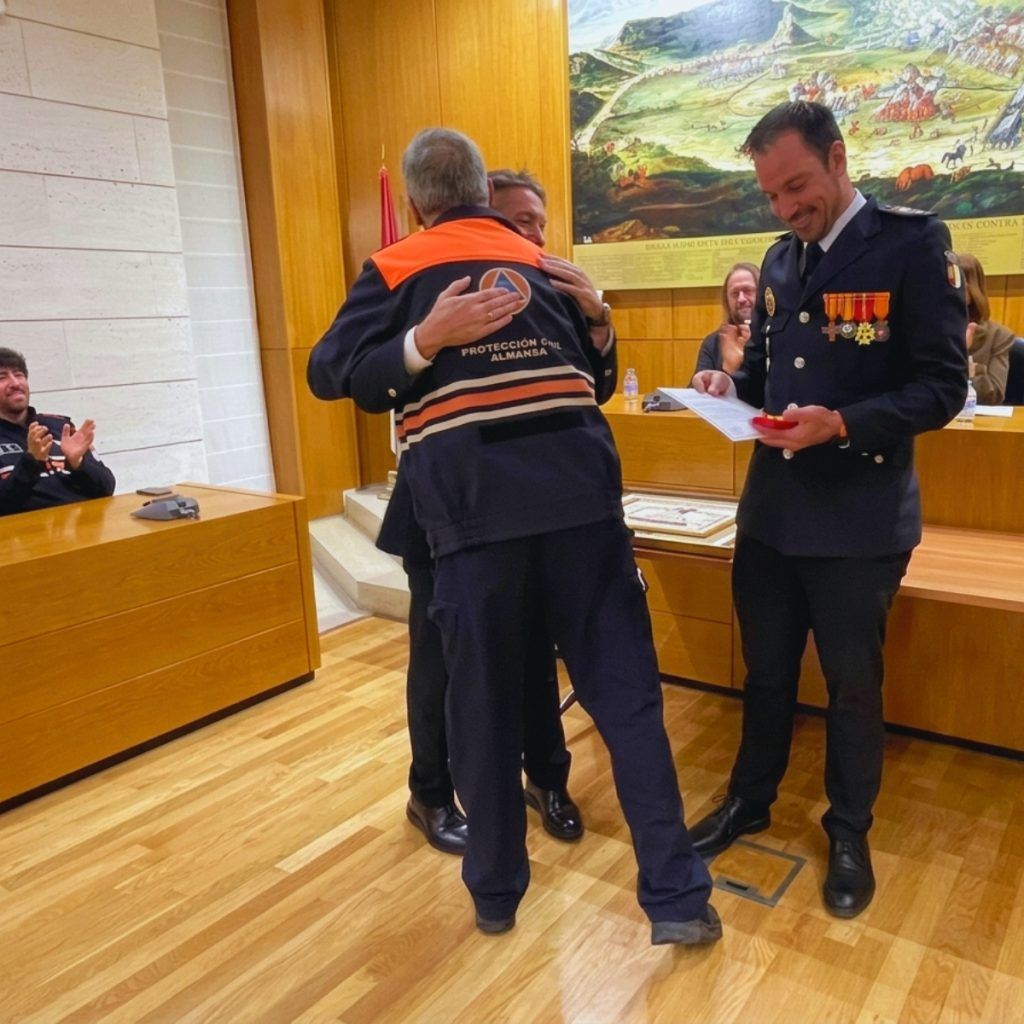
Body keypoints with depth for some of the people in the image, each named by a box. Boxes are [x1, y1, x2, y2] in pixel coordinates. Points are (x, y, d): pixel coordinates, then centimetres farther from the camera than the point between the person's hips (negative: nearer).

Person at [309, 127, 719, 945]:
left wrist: (424, 341, -11)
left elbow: (327, 374, -3)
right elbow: (599, 378, 24)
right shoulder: (546, 264, 21)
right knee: (626, 692, 6)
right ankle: (676, 895, 12)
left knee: (484, 704, 10)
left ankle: (495, 891, 25)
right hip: (579, 491, 3)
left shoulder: (395, 270, 10)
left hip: (473, 507, -2)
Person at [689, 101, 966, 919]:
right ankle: (750, 800, 39)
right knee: (766, 671, 18)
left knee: (853, 683, 12)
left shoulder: (912, 243, -10)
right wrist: (731, 385, -5)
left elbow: (942, 386, -14)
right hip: (769, 508, 5)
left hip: (858, 518, -5)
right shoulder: (779, 260, 9)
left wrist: (841, 424, -27)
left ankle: (849, 834, 33)